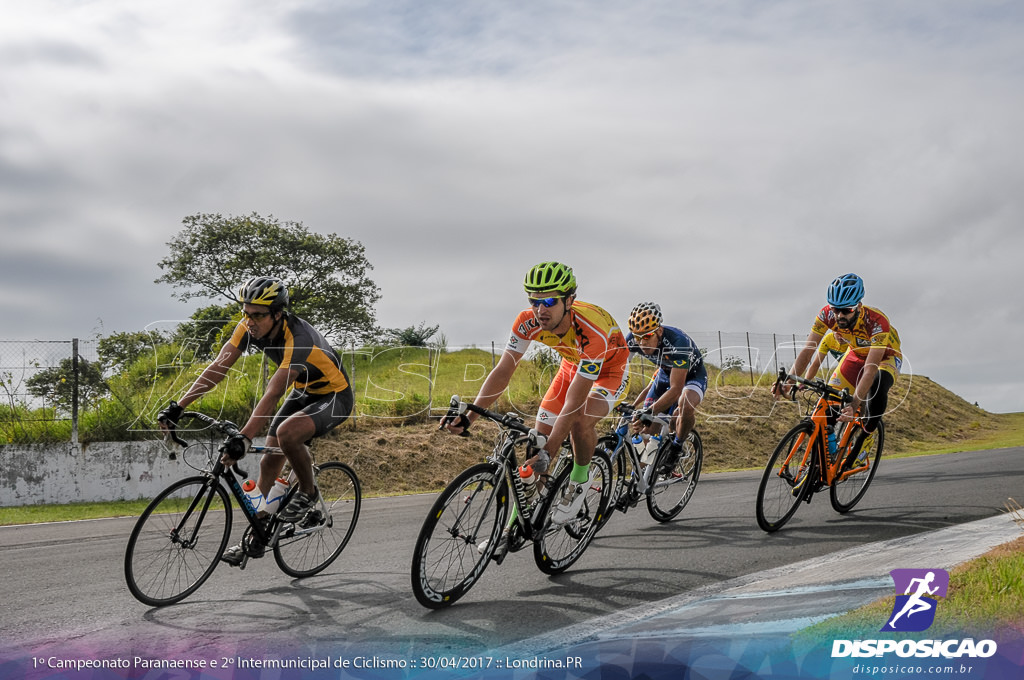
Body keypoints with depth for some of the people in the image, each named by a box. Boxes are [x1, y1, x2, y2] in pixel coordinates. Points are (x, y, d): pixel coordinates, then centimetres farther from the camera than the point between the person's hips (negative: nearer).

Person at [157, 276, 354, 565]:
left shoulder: (298, 338, -36)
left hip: (334, 396, -8)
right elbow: (218, 367, -17)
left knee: (287, 432, -34)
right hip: (303, 392, 8)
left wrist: (244, 438, -52)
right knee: (269, 461, 2)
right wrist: (178, 406, -25)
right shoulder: (249, 327, -14)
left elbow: (273, 392, -44)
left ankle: (308, 492, -8)